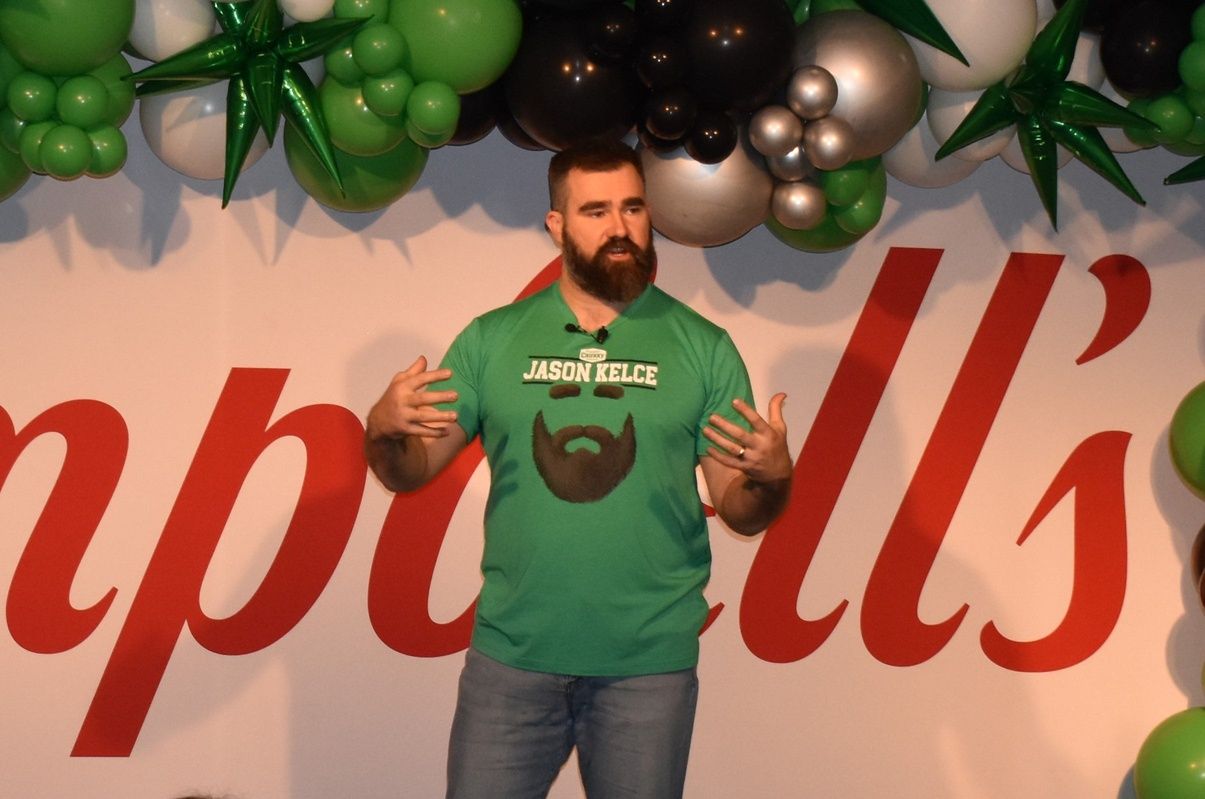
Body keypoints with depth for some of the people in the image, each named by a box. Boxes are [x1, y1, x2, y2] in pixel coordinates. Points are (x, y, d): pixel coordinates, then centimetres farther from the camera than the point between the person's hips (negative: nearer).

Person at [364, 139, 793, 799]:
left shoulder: (702, 347, 2)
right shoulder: (492, 339, 5)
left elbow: (740, 513, 2)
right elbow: (409, 474, 4)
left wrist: (771, 478, -19)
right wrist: (383, 431, -17)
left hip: (649, 664, -1)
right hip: (511, 655, 1)